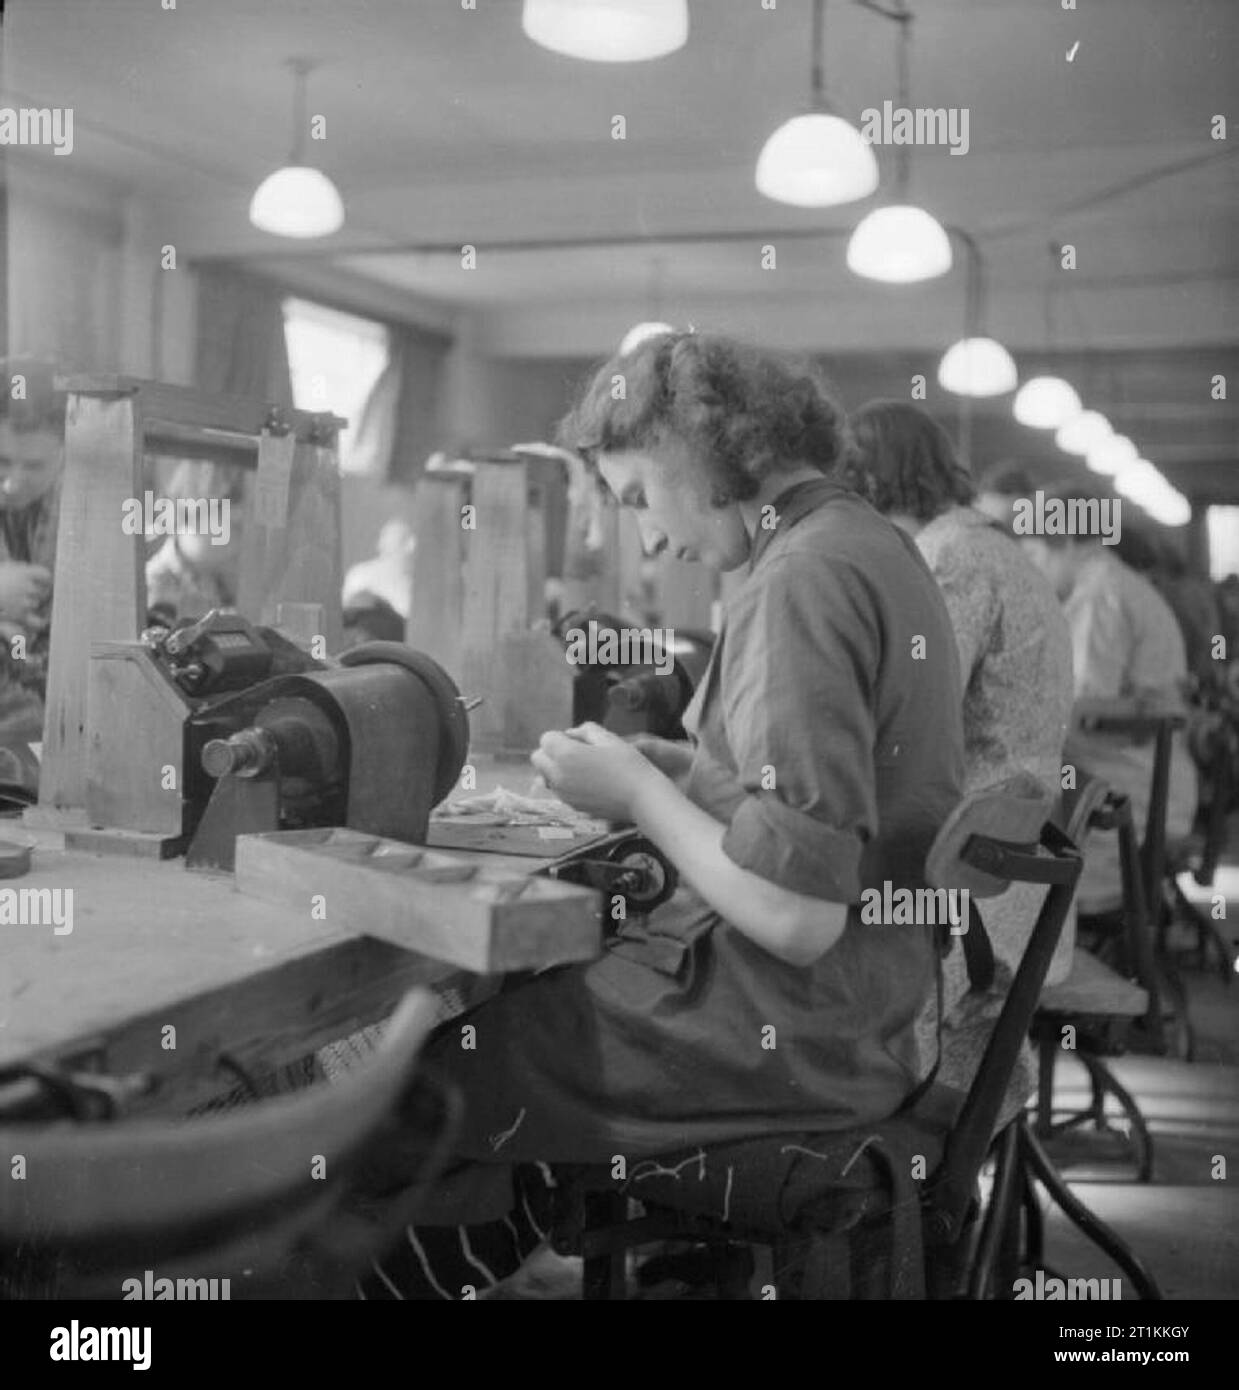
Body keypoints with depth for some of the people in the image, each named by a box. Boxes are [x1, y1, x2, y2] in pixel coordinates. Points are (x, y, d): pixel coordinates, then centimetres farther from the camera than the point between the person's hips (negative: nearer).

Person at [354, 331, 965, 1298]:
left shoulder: (803, 581, -21)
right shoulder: (871, 544, 9)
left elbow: (798, 918, -25)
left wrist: (640, 796, -12)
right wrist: (668, 770, 5)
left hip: (795, 1034, -10)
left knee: (425, 1087, -4)